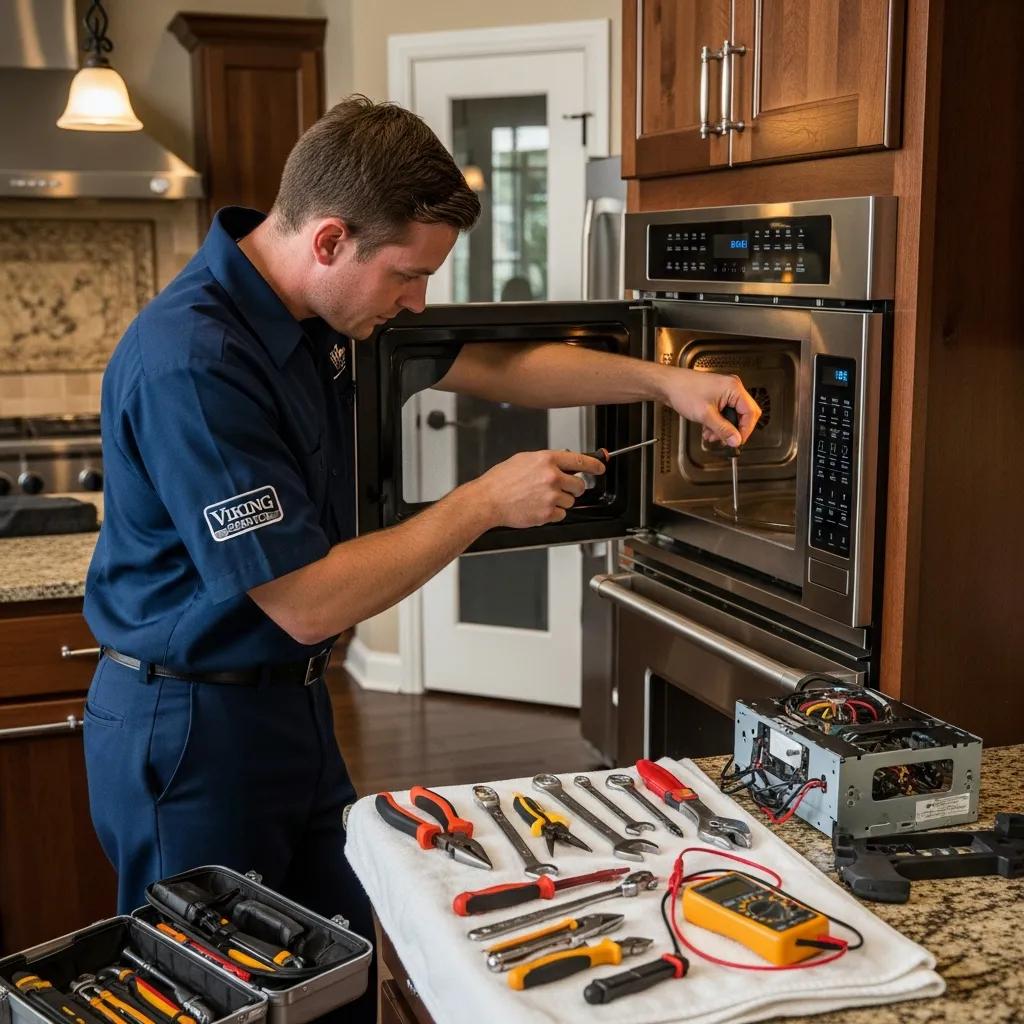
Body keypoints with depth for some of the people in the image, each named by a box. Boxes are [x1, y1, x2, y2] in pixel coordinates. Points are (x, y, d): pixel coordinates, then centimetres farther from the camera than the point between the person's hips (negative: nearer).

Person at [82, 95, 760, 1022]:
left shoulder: (326, 307, -1)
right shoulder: (190, 365, -28)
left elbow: (491, 363, 11)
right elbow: (310, 604, -27)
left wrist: (664, 380, 1)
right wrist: (486, 503, -18)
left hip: (290, 700, 8)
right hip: (191, 729, -8)